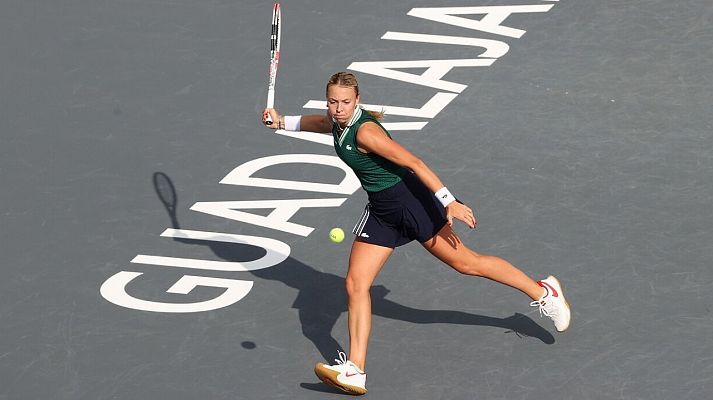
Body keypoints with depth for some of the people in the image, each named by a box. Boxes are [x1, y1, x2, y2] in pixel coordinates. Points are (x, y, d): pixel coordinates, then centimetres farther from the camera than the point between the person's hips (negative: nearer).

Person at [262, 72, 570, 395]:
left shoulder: (365, 131, -25)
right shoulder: (335, 122, 1)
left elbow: (413, 162, -28)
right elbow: (311, 123, 29)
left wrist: (449, 202, -31)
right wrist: (281, 122, 15)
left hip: (411, 201, -8)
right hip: (381, 211, 8)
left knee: (464, 262, 1)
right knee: (355, 284, -4)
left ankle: (543, 292, 20)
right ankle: (355, 371, -6)